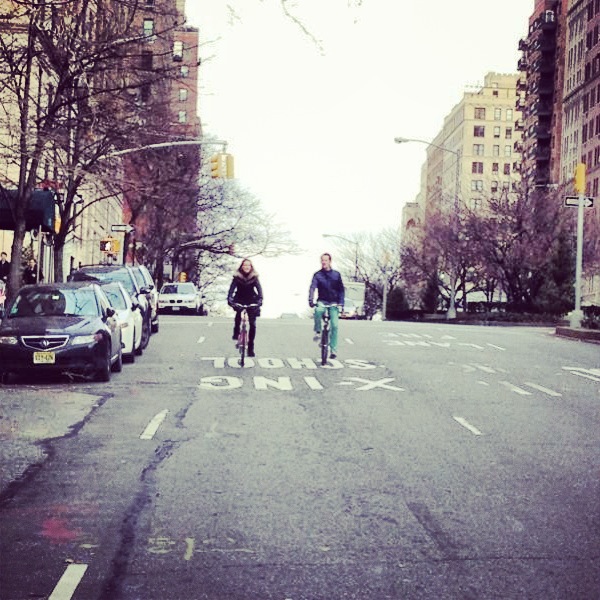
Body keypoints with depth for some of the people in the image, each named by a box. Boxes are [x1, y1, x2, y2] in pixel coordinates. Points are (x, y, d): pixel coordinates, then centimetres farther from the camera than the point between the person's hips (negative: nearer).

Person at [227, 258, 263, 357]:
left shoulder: (254, 277, -7)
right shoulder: (237, 277, -8)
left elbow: (259, 289, -18)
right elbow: (232, 288, -18)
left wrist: (260, 299, -35)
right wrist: (229, 299, -35)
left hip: (251, 302, 0)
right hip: (239, 301, 0)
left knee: (253, 324, -6)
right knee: (238, 312, -31)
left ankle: (251, 348, 1)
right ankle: (236, 333, -9)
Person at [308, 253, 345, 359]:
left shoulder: (336, 274, 3)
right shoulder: (317, 275, 0)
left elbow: (341, 289, 6)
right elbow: (312, 287, -12)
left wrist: (341, 303, -6)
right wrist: (311, 300, -28)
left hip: (333, 303, 1)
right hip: (322, 301, -1)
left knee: (334, 325, -9)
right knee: (318, 311, -36)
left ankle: (333, 349, -2)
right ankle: (318, 332, -16)